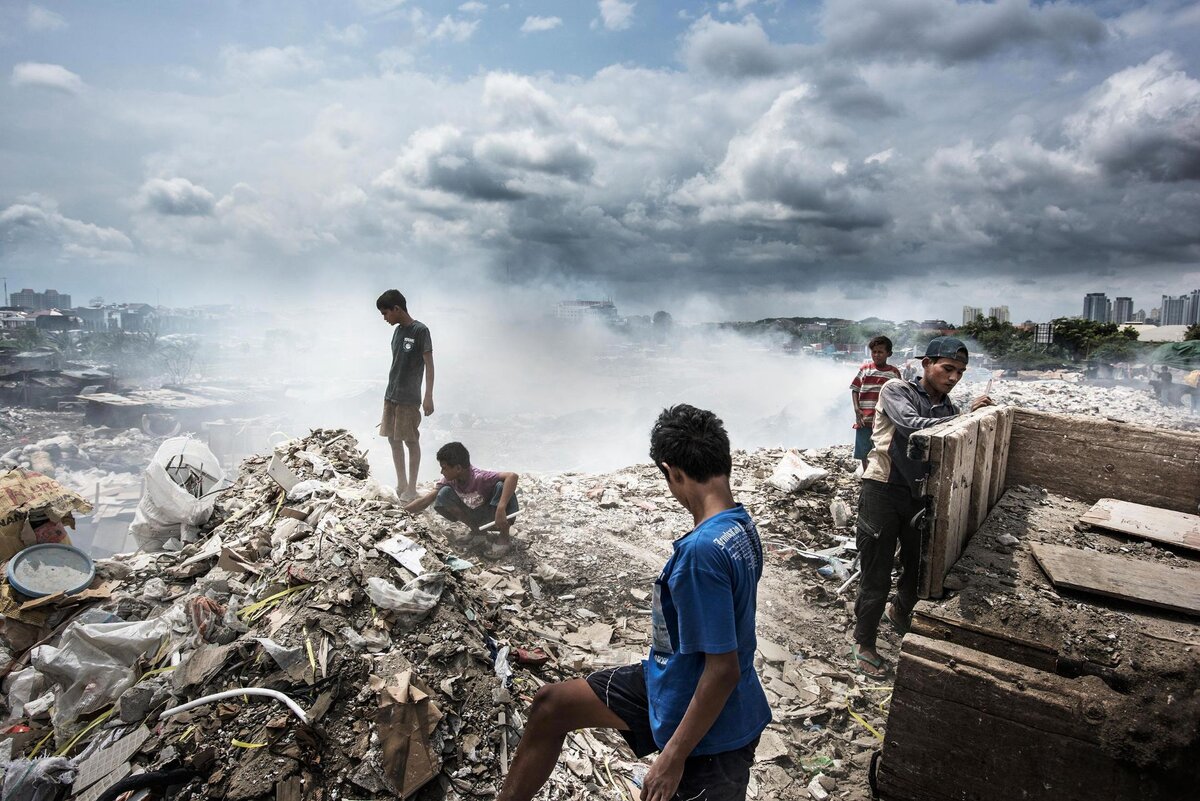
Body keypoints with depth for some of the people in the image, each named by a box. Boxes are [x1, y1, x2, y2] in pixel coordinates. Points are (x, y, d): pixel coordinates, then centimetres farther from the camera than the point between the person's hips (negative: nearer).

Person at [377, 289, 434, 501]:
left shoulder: (420, 330, -11)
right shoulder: (397, 331, 11)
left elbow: (429, 364, -14)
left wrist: (428, 396, -19)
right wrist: (389, 394, 16)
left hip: (409, 398, -8)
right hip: (390, 396, 8)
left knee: (411, 441, -1)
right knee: (393, 439, 11)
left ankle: (411, 488, 8)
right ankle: (401, 484, 23)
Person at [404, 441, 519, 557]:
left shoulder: (479, 478, -32)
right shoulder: (449, 481, -13)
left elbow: (513, 476, -46)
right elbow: (424, 501, -9)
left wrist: (501, 509, -52)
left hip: (493, 516, -5)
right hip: (475, 518, 5)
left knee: (502, 486, -36)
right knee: (444, 493, -18)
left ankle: (505, 538, -19)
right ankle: (475, 529, -1)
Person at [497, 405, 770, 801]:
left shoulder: (702, 550, -33)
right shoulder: (741, 524, -4)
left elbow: (724, 668, -29)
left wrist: (673, 755, -19)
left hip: (706, 723, -9)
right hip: (673, 680, 9)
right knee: (551, 703, 13)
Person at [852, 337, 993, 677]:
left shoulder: (949, 408, 6)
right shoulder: (896, 390, -9)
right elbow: (913, 426, -27)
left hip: (920, 496, 6)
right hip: (882, 492, -6)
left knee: (919, 567, 19)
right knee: (877, 576, 1)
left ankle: (899, 612, 49)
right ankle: (864, 642, 21)